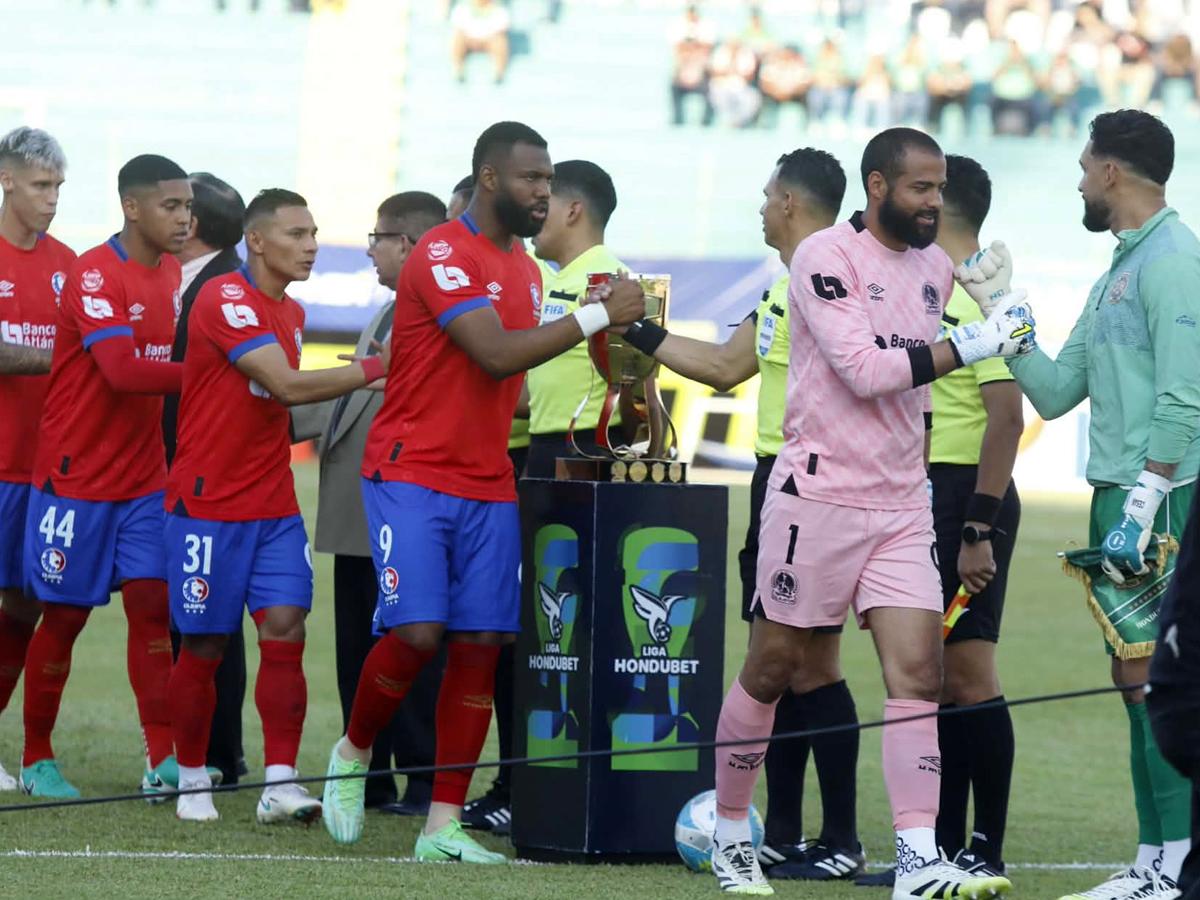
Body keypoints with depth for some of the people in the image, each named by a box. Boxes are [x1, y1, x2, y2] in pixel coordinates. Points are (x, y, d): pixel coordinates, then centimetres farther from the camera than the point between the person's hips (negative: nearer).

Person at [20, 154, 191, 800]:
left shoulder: (170, 273, 9)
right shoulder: (94, 275, -17)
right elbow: (121, 371, -28)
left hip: (143, 479, 6)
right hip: (77, 475, -6)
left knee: (152, 606, -3)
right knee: (64, 617, 2)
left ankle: (163, 760, -7)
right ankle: (37, 760, 15)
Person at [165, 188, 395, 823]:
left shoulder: (290, 312, 13)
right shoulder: (225, 300, -15)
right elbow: (288, 386, -22)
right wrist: (374, 370, -20)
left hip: (274, 507, 7)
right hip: (209, 504, -7)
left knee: (285, 631, -8)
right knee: (204, 647, 1)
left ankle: (280, 785, -11)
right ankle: (192, 781, 16)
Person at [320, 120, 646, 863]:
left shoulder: (526, 270, 15)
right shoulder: (444, 256, -12)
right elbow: (496, 354, -22)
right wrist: (596, 316, -20)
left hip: (488, 487, 7)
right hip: (411, 475, -7)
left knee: (480, 646, -1)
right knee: (417, 631, -16)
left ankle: (444, 825, 1)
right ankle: (354, 754, 13)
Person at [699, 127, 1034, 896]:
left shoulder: (936, 268, 12)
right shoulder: (826, 257, -11)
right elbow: (863, 369, -21)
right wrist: (970, 344, -21)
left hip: (903, 505, 6)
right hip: (819, 495, -6)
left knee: (919, 673, -7)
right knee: (772, 667, 4)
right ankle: (730, 834, 21)